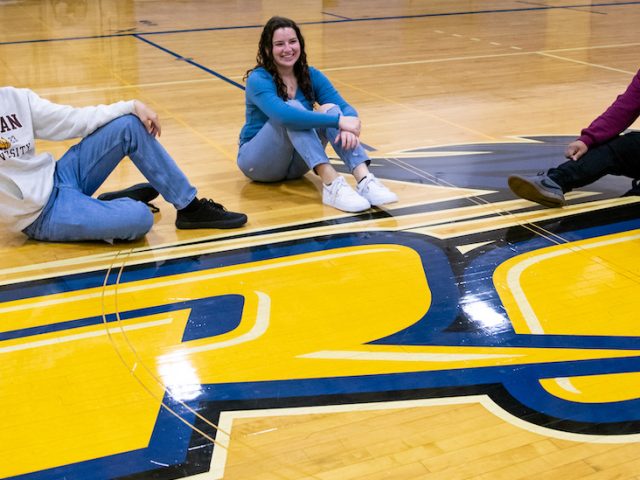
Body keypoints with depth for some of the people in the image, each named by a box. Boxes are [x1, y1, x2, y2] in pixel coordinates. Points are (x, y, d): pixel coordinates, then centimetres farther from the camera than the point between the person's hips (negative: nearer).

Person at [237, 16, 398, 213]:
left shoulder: (311, 76, -3)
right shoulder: (258, 80, -19)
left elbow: (345, 108, -14)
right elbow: (284, 115, -38)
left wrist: (347, 126, -38)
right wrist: (338, 121, -42)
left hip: (295, 163, 5)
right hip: (258, 161, -5)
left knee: (330, 109, -22)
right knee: (293, 108, -31)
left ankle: (365, 180, -40)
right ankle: (331, 184, -45)